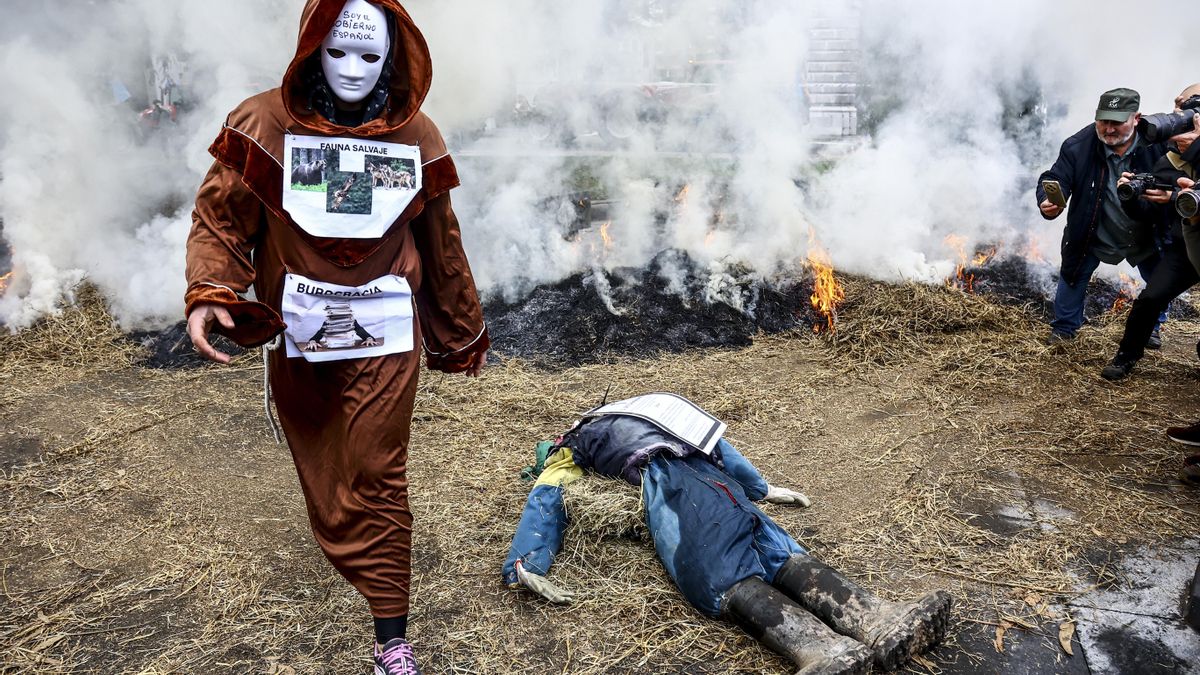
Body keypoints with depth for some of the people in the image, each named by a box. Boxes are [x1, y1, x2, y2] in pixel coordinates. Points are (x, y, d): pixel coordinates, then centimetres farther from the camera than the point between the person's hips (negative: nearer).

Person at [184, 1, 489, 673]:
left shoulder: (415, 136, -1)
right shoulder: (265, 124, -6)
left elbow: (442, 247, 6)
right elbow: (221, 217, -4)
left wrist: (464, 334, 12)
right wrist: (209, 293, -24)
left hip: (385, 336, -1)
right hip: (297, 333, 1)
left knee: (376, 474, -2)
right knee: (322, 470, 16)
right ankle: (352, 560, 43)